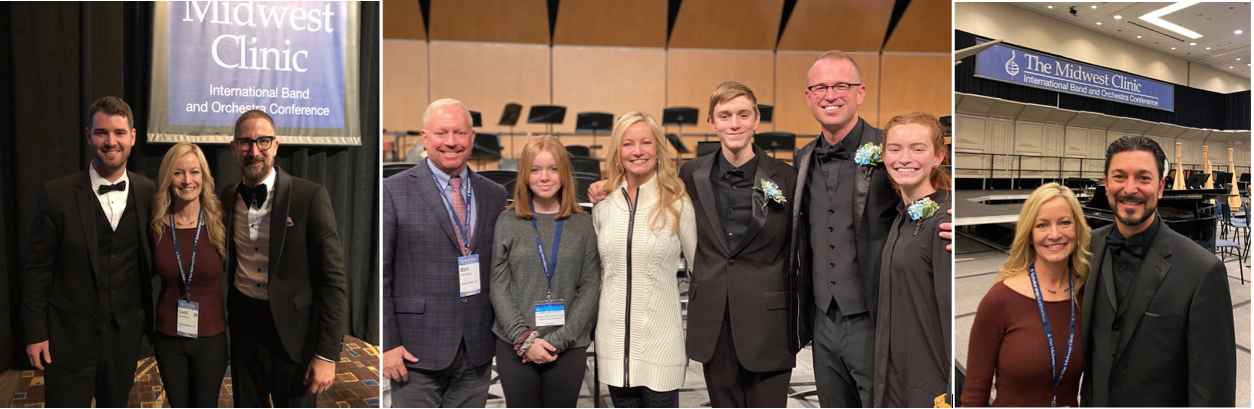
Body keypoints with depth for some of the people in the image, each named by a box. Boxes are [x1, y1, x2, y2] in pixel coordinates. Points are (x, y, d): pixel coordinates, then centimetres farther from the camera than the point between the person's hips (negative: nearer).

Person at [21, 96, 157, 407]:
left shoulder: (148, 193, -2)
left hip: (125, 333, 2)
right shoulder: (56, 195, -9)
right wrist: (35, 333, -5)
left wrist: (152, 322, 5)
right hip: (69, 335, -2)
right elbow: (36, 270, -5)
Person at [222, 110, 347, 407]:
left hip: (293, 334, -4)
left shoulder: (310, 197, -12)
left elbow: (333, 280, -13)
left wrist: (327, 354, -15)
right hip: (243, 327, 4)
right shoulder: (228, 197, 4)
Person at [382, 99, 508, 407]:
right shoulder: (393, 192, -3)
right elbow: (379, 274, -6)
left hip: (478, 352, 4)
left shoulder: (494, 195, 10)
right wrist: (388, 343, -10)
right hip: (418, 350, -4)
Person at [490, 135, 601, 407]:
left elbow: (590, 288, -1)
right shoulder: (508, 221, 1)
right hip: (515, 346, 0)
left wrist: (558, 340, -10)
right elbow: (499, 287, -1)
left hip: (568, 347, 0)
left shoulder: (583, 224, 2)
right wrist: (525, 339, -11)